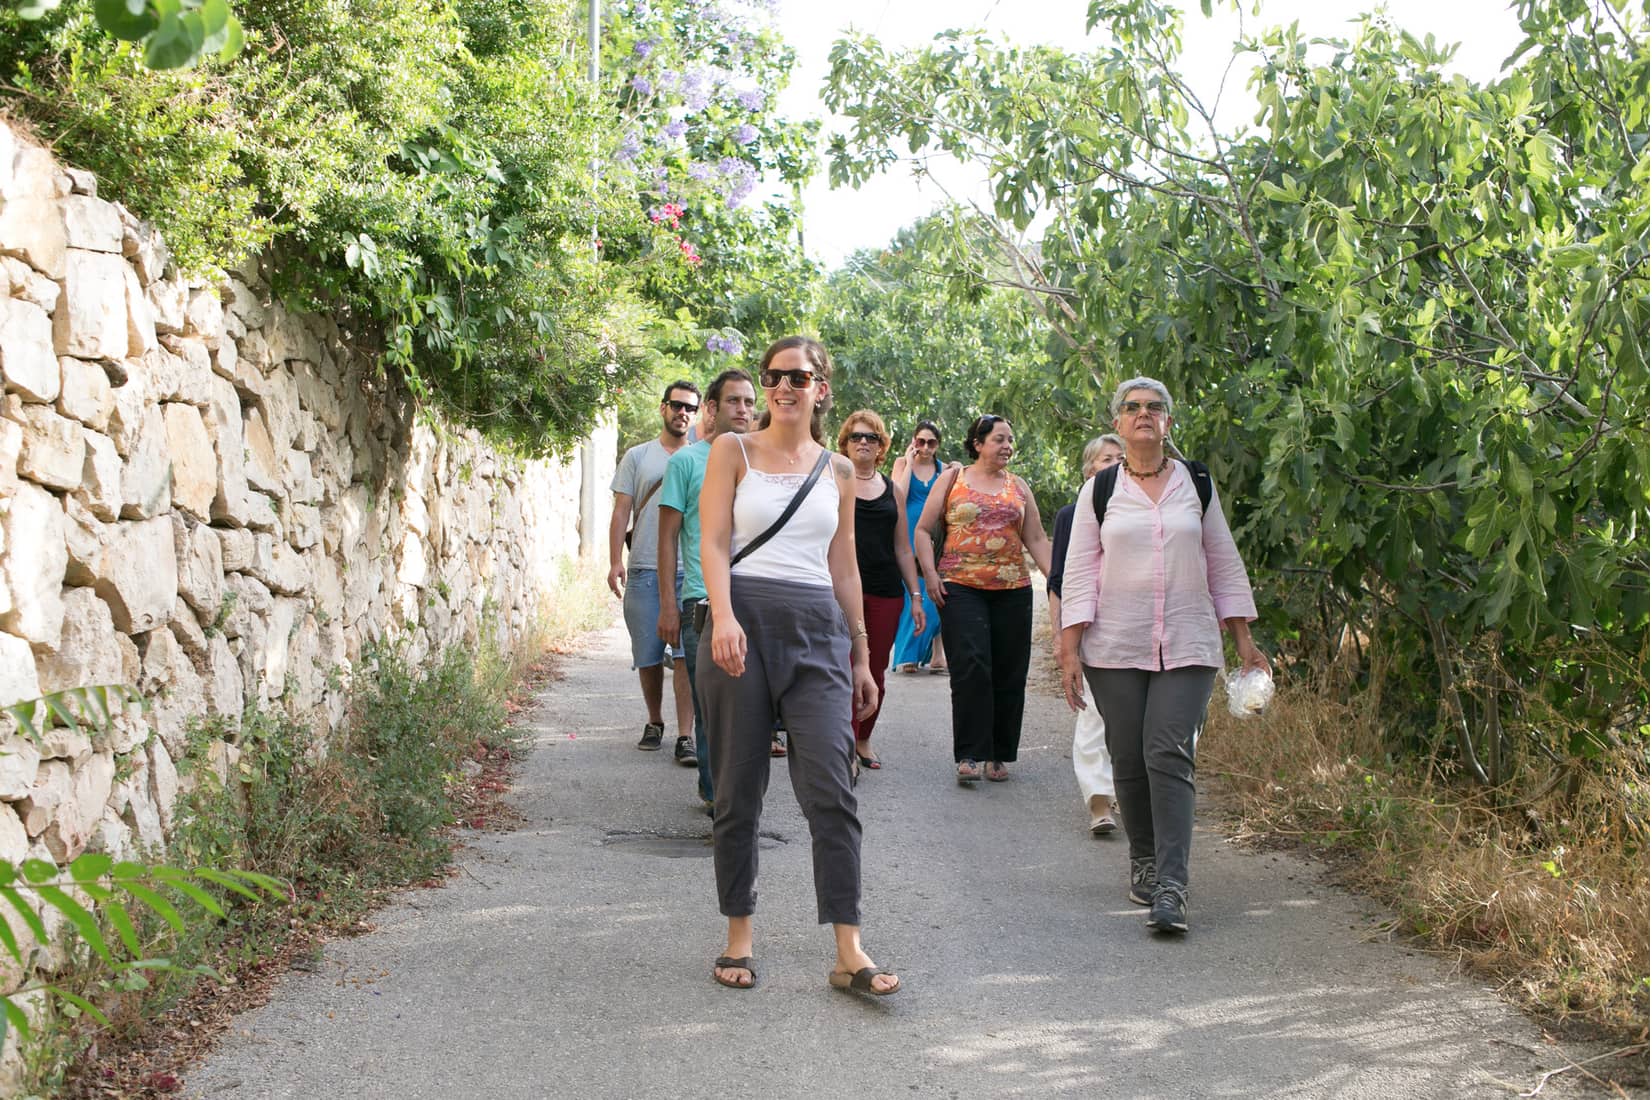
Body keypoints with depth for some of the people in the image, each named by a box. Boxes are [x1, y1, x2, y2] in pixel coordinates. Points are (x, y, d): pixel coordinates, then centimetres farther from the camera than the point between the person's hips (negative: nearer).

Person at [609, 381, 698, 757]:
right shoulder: (638, 457, 10)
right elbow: (621, 512, 7)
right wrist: (615, 561, -4)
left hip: (691, 571, -1)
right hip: (644, 570, 1)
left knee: (687, 655, -9)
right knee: (648, 656, 5)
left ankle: (685, 737, -10)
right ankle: (654, 722, 25)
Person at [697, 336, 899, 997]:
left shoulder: (837, 471, 15)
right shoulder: (733, 451, 8)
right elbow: (712, 540, -2)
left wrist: (861, 658, 17)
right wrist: (723, 617, -19)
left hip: (817, 630, 2)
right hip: (744, 621, -1)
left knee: (831, 787, -8)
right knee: (738, 790, 3)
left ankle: (849, 954, -7)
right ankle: (739, 939, 16)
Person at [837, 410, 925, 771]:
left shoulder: (893, 491, 14)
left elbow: (902, 548, 17)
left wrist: (916, 596, 13)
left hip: (886, 592, 4)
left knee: (876, 672, 7)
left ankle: (864, 739, 25)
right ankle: (847, 750, -3)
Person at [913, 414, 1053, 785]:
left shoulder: (1018, 487, 16)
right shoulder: (952, 479, 8)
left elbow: (1036, 540, 15)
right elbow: (923, 530, 7)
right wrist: (930, 573, -7)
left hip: (1013, 589, 3)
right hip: (961, 587, -3)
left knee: (1009, 674, 2)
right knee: (971, 667, -14)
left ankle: (999, 755, 13)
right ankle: (969, 755, -11)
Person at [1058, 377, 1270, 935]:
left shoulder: (1197, 484, 8)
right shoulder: (1100, 490, 5)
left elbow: (1224, 564, 12)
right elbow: (1079, 572, 3)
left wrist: (1244, 640, 10)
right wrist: (1070, 650, -4)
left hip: (1187, 647, -1)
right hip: (1115, 648, 1)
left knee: (1170, 757, -13)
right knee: (1129, 762, 4)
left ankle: (1171, 888, -16)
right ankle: (1143, 860, 26)